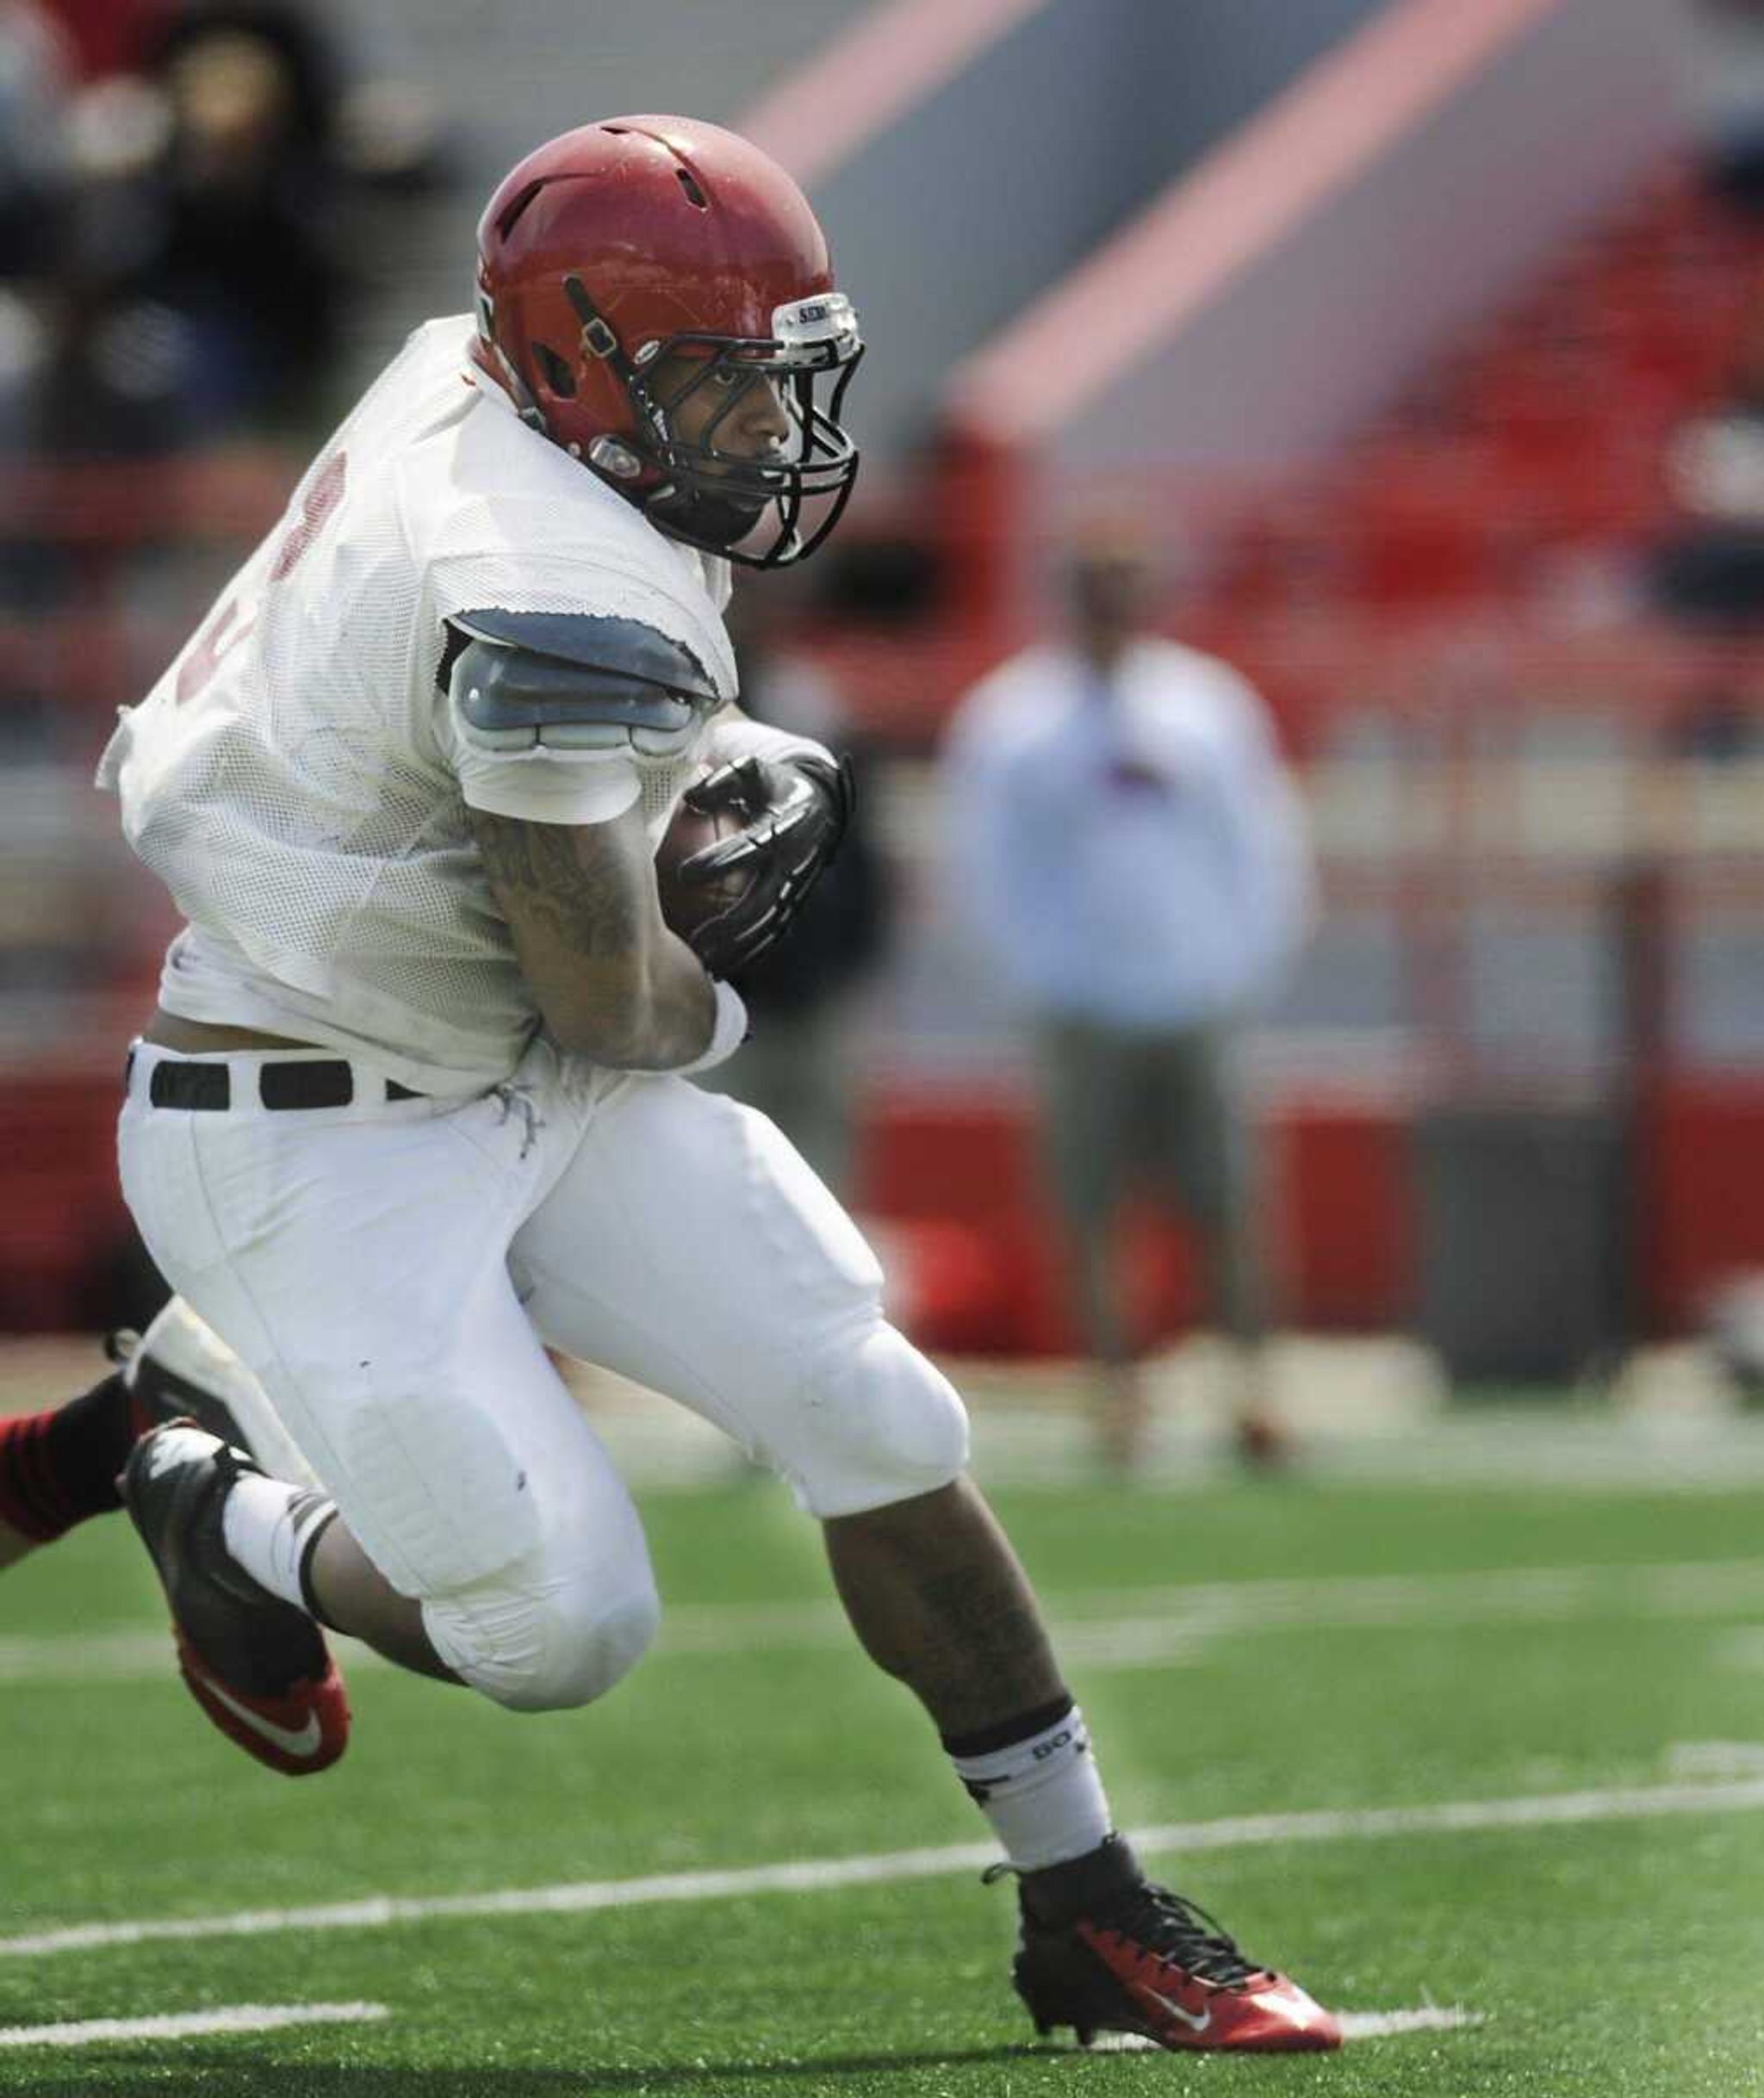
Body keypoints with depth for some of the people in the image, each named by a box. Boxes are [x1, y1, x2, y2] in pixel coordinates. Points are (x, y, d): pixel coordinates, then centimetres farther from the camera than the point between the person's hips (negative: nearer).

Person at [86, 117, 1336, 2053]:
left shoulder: (459, 381, -2)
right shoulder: (567, 608, -30)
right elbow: (610, 1000, -21)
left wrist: (737, 751, 7)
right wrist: (721, 996, 2)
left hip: (530, 1088, 10)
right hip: (316, 1148, -10)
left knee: (877, 1422, 0)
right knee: (558, 1634, -11)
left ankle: (1084, 1909, 7)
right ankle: (219, 1518, 20)